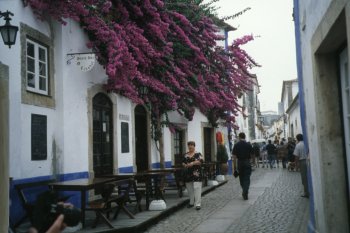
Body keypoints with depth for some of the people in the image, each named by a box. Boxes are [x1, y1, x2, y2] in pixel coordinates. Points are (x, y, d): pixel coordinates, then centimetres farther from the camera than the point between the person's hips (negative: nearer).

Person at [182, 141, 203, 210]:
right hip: (188, 174, 5)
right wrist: (185, 165, -4)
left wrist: (192, 163, -23)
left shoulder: (198, 154, -3)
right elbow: (183, 162, 18)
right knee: (189, 188, 12)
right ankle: (191, 202, 26)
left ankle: (198, 204, -10)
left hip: (196, 174, -5)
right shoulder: (186, 154, 13)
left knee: (197, 188, -11)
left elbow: (200, 161, -16)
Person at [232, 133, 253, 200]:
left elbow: (234, 156, -5)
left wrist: (234, 166, -1)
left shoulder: (236, 145, -3)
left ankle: (245, 192, 27)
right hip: (247, 163, -1)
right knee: (247, 179, -1)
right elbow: (251, 154, 2)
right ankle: (245, 193, -12)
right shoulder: (248, 145, -3)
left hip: (240, 162, 1)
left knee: (241, 178, 16)